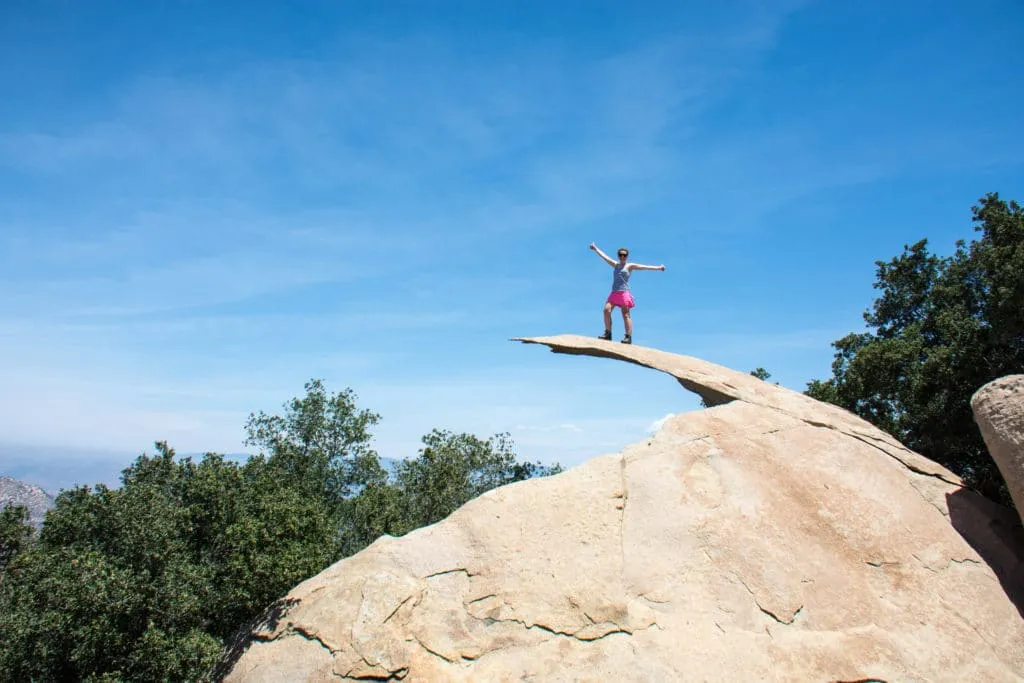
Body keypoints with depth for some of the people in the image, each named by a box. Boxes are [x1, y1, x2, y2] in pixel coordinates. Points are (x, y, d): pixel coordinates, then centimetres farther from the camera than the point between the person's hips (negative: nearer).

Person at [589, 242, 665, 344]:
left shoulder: (630, 266, 7)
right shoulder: (616, 265, 21)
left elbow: (644, 267, -1)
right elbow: (604, 257, 29)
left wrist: (658, 268, -9)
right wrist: (595, 248, 35)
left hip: (624, 293, -5)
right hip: (614, 293, 5)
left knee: (625, 314, -9)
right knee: (607, 310, -12)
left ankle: (629, 337, -11)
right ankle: (608, 333, -6)